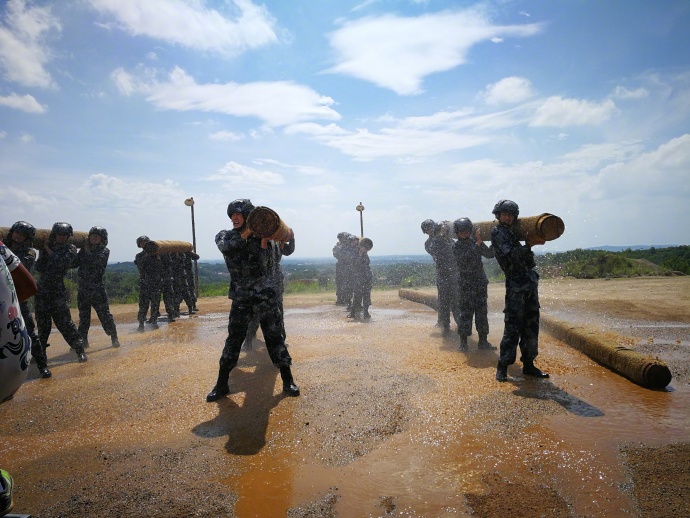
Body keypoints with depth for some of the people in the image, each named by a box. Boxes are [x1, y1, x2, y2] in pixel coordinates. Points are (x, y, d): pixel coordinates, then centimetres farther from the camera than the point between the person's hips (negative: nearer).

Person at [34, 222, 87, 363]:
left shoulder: (70, 249, -1)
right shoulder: (47, 248, 10)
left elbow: (60, 263, -17)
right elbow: (39, 268, 3)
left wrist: (48, 250, -9)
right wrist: (42, 253, -8)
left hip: (57, 292, -4)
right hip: (42, 291, 4)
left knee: (64, 322, -9)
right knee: (42, 323, 12)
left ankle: (80, 350, -7)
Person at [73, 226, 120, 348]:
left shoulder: (104, 251, -2)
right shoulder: (84, 249, 12)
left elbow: (97, 261, -20)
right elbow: (74, 264, 6)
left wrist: (88, 251, -12)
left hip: (98, 289, -4)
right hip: (83, 289, 5)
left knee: (105, 314, -1)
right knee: (83, 316, 11)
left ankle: (114, 338, 8)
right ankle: (83, 340, 20)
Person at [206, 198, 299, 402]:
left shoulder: (260, 236, -2)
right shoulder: (224, 236, 3)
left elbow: (264, 265, -12)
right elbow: (225, 247, -20)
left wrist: (263, 243, -24)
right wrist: (246, 233, -23)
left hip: (266, 295, -1)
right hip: (241, 297, 2)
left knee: (275, 337, 3)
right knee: (233, 340, 7)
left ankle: (288, 381, 13)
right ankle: (221, 385, 18)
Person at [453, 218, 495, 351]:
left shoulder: (476, 242, 8)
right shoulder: (456, 246, -5)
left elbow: (489, 254, 3)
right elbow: (465, 259, -22)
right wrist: (478, 243, -23)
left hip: (481, 283, 5)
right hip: (466, 284, -5)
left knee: (482, 312, 6)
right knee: (466, 313, -4)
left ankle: (483, 341, 14)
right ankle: (463, 342, 5)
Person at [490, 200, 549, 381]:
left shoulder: (514, 232, 18)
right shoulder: (497, 232, -4)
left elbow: (528, 261, 17)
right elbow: (511, 255, -17)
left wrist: (532, 241, 4)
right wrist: (529, 244, -23)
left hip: (531, 282, 8)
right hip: (515, 284, -8)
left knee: (531, 326, 10)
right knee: (513, 327, -8)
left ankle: (528, 365, 18)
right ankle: (502, 367, 0)